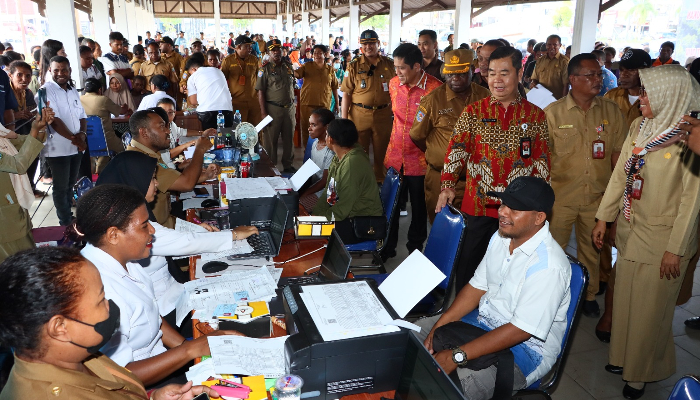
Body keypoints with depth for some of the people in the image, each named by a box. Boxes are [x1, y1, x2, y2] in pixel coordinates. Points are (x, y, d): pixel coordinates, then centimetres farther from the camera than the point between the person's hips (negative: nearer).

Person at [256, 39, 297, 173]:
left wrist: (294, 108, 13)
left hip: (289, 108, 5)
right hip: (273, 109, -4)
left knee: (289, 138, 10)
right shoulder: (265, 69, -3)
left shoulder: (288, 67, 11)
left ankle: (288, 165, 23)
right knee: (270, 139, 2)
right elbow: (260, 92, -7)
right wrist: (263, 113, -14)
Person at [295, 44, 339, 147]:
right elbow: (296, 74, -12)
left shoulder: (330, 69, 9)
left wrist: (337, 103, 12)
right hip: (307, 104, -1)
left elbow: (334, 87, 12)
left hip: (324, 105, 1)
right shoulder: (307, 66, 4)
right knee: (307, 129, 4)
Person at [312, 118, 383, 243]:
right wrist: (314, 214, -2)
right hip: (349, 215, 9)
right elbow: (328, 191, 8)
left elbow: (344, 206, -24)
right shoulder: (339, 157, 4)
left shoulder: (352, 163, -25)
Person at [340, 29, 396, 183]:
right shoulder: (354, 66, 1)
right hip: (359, 115, -1)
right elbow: (346, 94, -1)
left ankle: (380, 182, 24)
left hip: (383, 114, 1)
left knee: (381, 153, 10)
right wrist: (344, 120, -8)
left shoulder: (389, 64, 5)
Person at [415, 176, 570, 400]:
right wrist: (439, 325, -7)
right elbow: (477, 287, 5)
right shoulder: (501, 237, 0)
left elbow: (520, 330, -29)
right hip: (482, 321, 8)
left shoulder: (548, 265, -27)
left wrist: (456, 356, -29)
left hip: (524, 347, -8)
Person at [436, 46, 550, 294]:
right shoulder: (473, 113, 3)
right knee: (468, 264, 9)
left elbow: (542, 162, 5)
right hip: (478, 206, 0)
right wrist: (448, 186, -19)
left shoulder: (535, 116, 4)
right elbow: (456, 150, -5)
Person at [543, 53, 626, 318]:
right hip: (560, 196, -2)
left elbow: (618, 153, 3)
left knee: (591, 249, 18)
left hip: (597, 196, 2)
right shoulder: (554, 112, -7)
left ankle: (589, 295, 38)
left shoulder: (611, 111, -1)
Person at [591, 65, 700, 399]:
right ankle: (624, 356, 38)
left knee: (650, 306, 9)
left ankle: (643, 371, 30)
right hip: (630, 228, 5)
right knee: (624, 297, 17)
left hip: (662, 235, -5)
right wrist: (603, 218, 10)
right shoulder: (640, 126, 1)